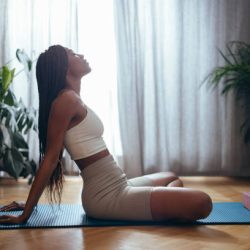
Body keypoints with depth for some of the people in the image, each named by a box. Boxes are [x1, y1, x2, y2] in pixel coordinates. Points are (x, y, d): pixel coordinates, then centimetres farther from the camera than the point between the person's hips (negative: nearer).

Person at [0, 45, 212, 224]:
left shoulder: (74, 100, 14)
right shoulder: (66, 99, -14)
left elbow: (52, 159, 17)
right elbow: (50, 159, -16)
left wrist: (30, 203, 21)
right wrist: (26, 214, -13)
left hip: (115, 187, 10)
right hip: (107, 197, -10)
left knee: (171, 178, 33)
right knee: (201, 203, -20)